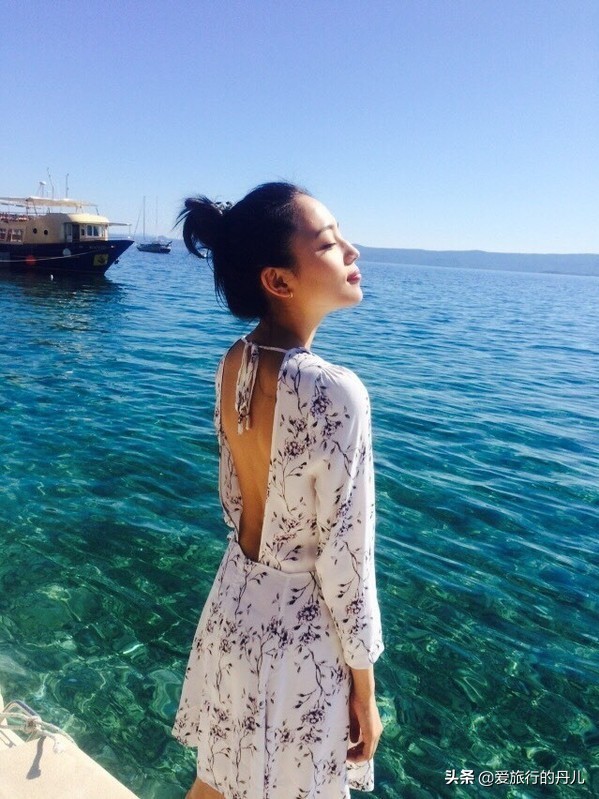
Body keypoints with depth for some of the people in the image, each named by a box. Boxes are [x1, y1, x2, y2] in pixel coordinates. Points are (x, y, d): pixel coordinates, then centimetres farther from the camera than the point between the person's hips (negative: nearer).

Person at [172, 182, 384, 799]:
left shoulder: (233, 364, -7)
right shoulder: (334, 392, -29)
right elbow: (345, 561, -21)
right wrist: (363, 690, -7)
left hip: (235, 603, 6)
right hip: (301, 628, -6)